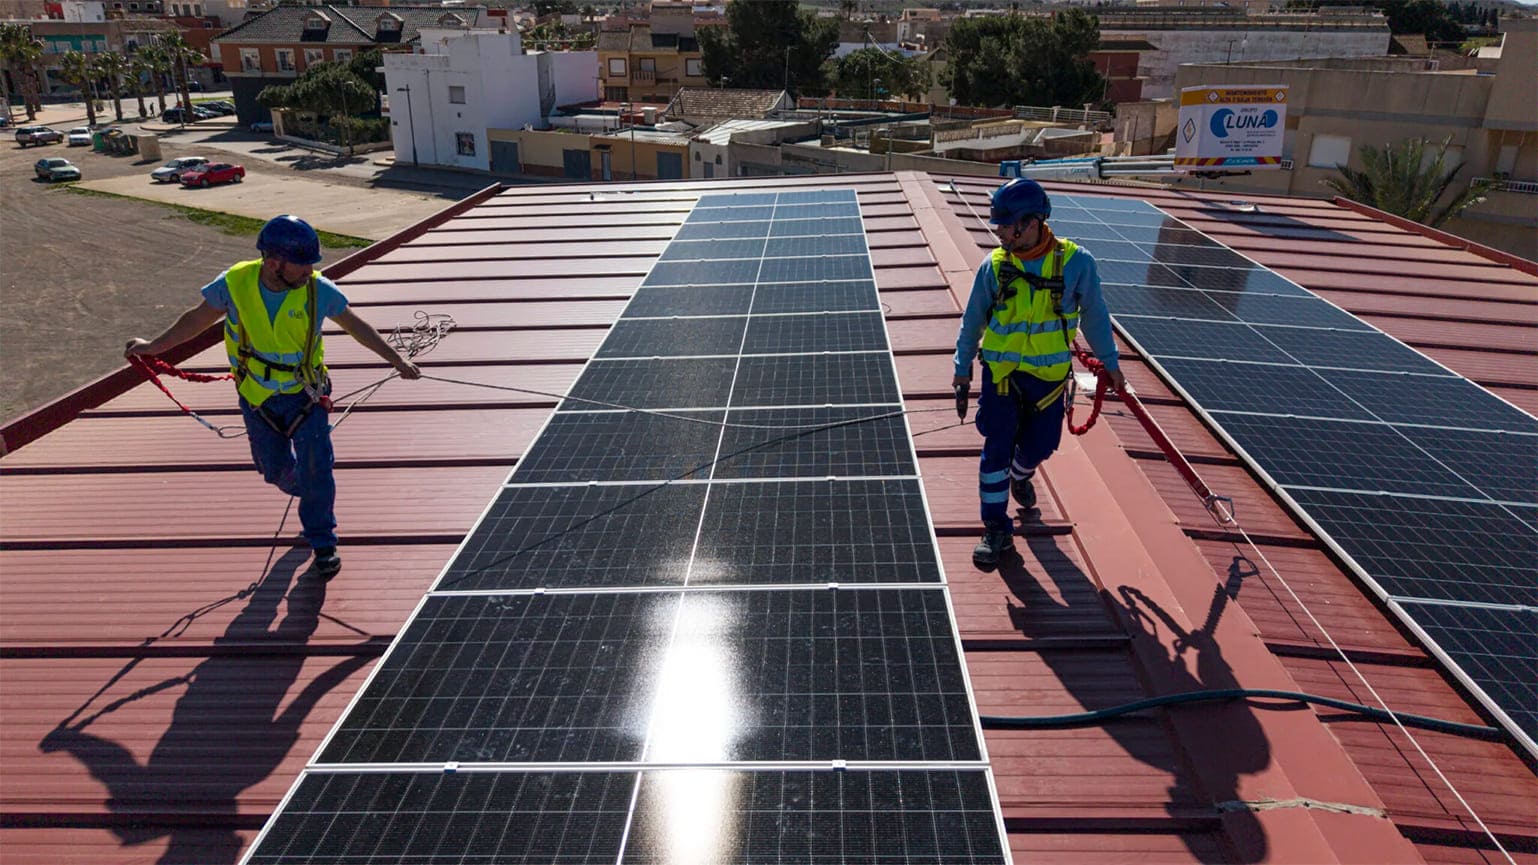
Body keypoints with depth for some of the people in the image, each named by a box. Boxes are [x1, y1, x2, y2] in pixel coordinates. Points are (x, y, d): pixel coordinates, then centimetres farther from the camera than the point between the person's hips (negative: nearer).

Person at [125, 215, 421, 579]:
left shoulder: (317, 289, -19)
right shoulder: (235, 284, -17)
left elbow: (355, 325, -4)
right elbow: (198, 318, 1)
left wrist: (396, 360, -3)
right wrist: (155, 346, 1)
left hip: (306, 394, -2)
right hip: (258, 397, 2)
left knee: (315, 470, -6)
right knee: (276, 471, 14)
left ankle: (323, 542, 15)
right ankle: (310, 495, 49)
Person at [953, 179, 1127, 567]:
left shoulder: (1076, 263, -11)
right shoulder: (994, 267, -9)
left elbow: (1094, 315, 2)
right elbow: (973, 321, 3)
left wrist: (1109, 362, 10)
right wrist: (963, 368, 7)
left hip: (1050, 375, 1)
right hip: (1001, 373, -1)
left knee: (1039, 446, 14)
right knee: (996, 450, -3)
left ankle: (1019, 476, 50)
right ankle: (996, 529, 10)